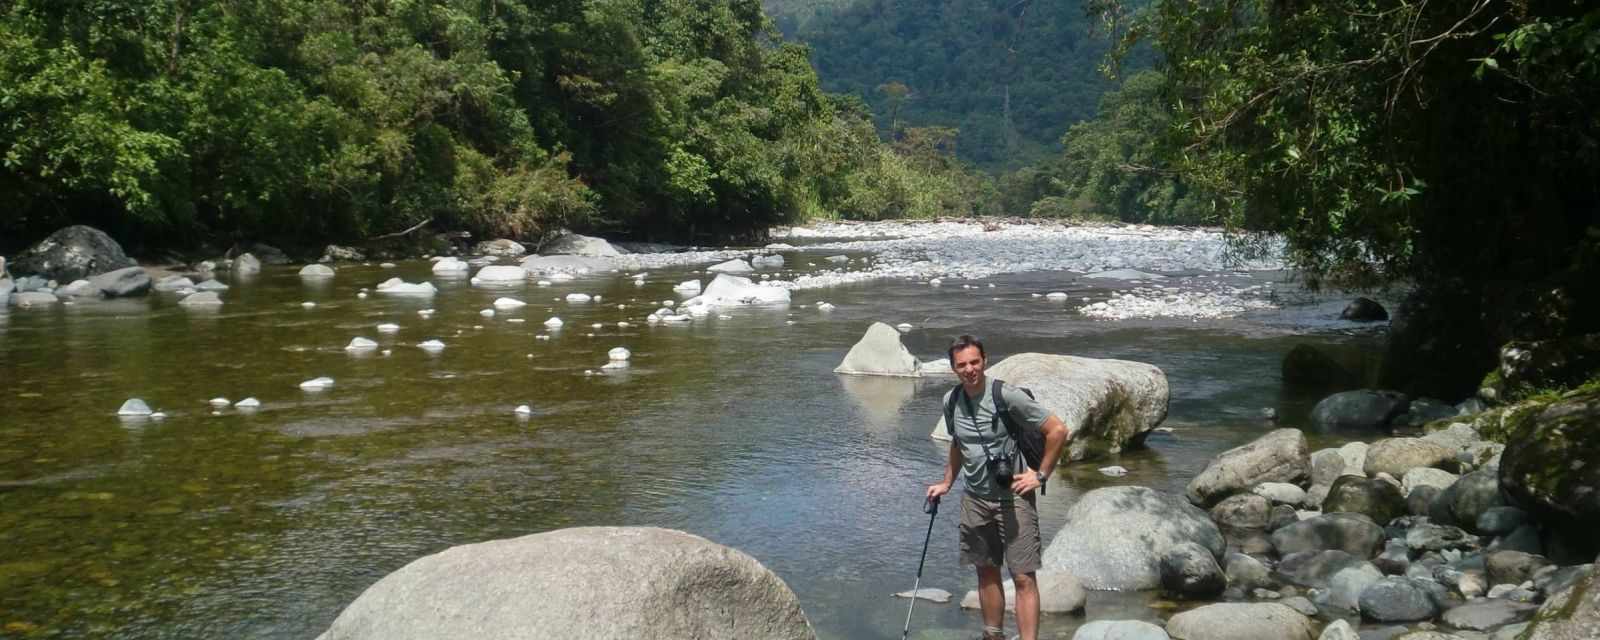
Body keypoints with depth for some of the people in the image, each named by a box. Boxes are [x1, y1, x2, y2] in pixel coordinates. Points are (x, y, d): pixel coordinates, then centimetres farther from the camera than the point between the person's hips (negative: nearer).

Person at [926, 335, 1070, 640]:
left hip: (1013, 498, -6)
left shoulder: (1007, 396, -18)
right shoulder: (951, 401, 1)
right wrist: (946, 483, 19)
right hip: (975, 499, 6)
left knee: (1024, 578, -6)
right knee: (986, 572, 16)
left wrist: (1040, 474, -11)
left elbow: (1058, 431, -14)